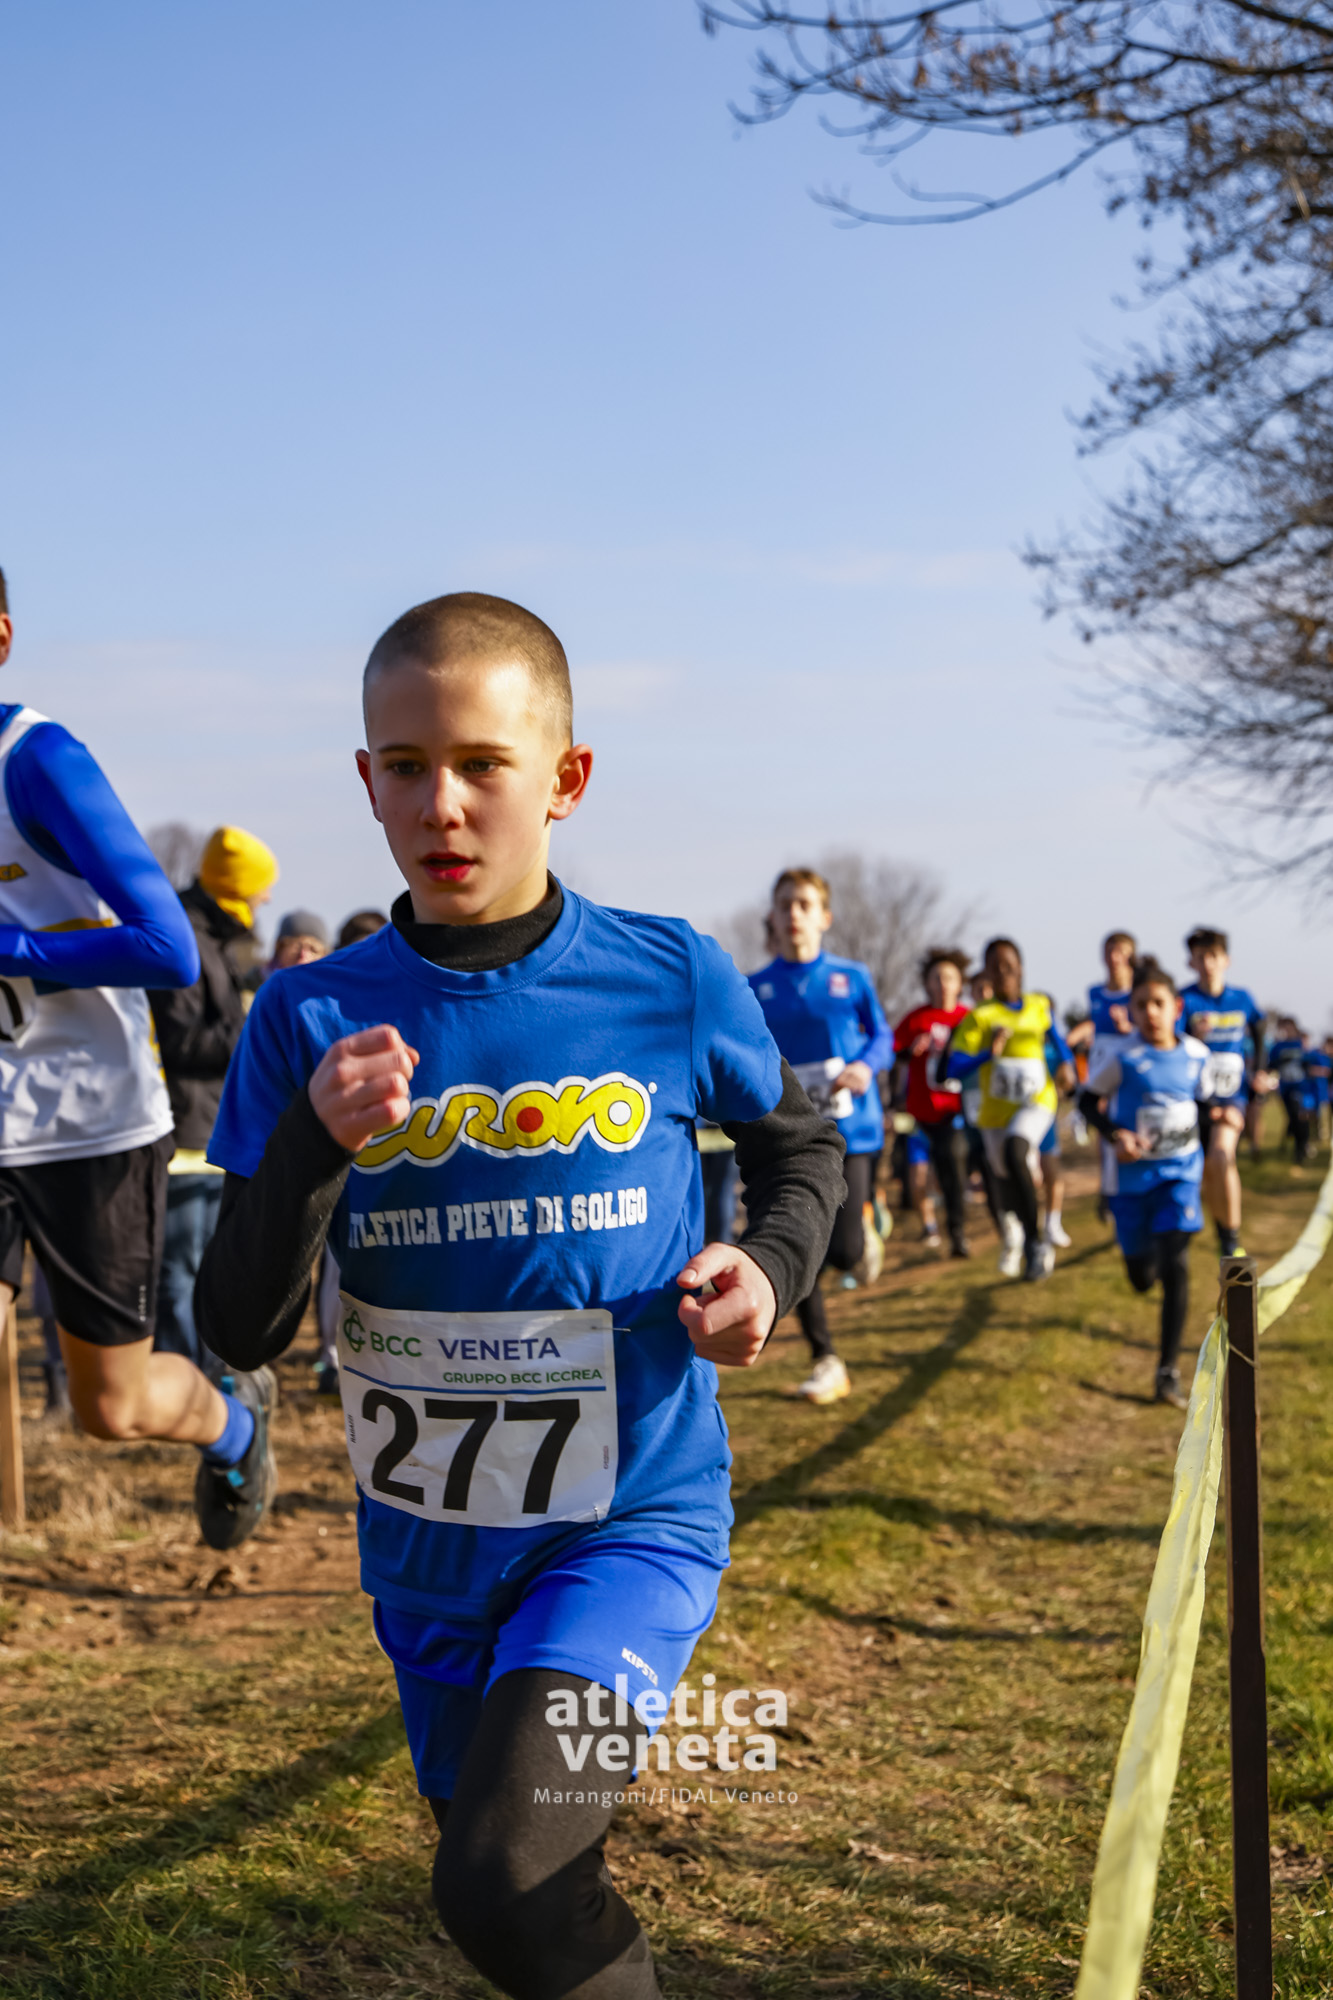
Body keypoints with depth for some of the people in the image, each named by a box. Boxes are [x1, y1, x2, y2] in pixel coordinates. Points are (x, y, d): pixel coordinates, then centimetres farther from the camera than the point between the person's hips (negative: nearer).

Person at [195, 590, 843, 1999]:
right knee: (535, 1887, 22)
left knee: (504, 1883, -23)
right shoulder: (308, 1023, -7)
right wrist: (313, 1146, -25)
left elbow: (798, 1146, 10)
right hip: (427, 1548, 3)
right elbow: (239, 1332, -8)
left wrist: (772, 1264, -11)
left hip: (634, 1517, -3)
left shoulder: (670, 981, -10)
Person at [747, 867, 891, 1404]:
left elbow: (882, 1036, 7)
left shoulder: (851, 977, 2)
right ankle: (826, 1364, 17)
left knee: (844, 1253, -8)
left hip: (848, 1131, -1)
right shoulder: (755, 989, 4)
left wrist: (866, 1064, -13)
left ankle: (864, 1222, 30)